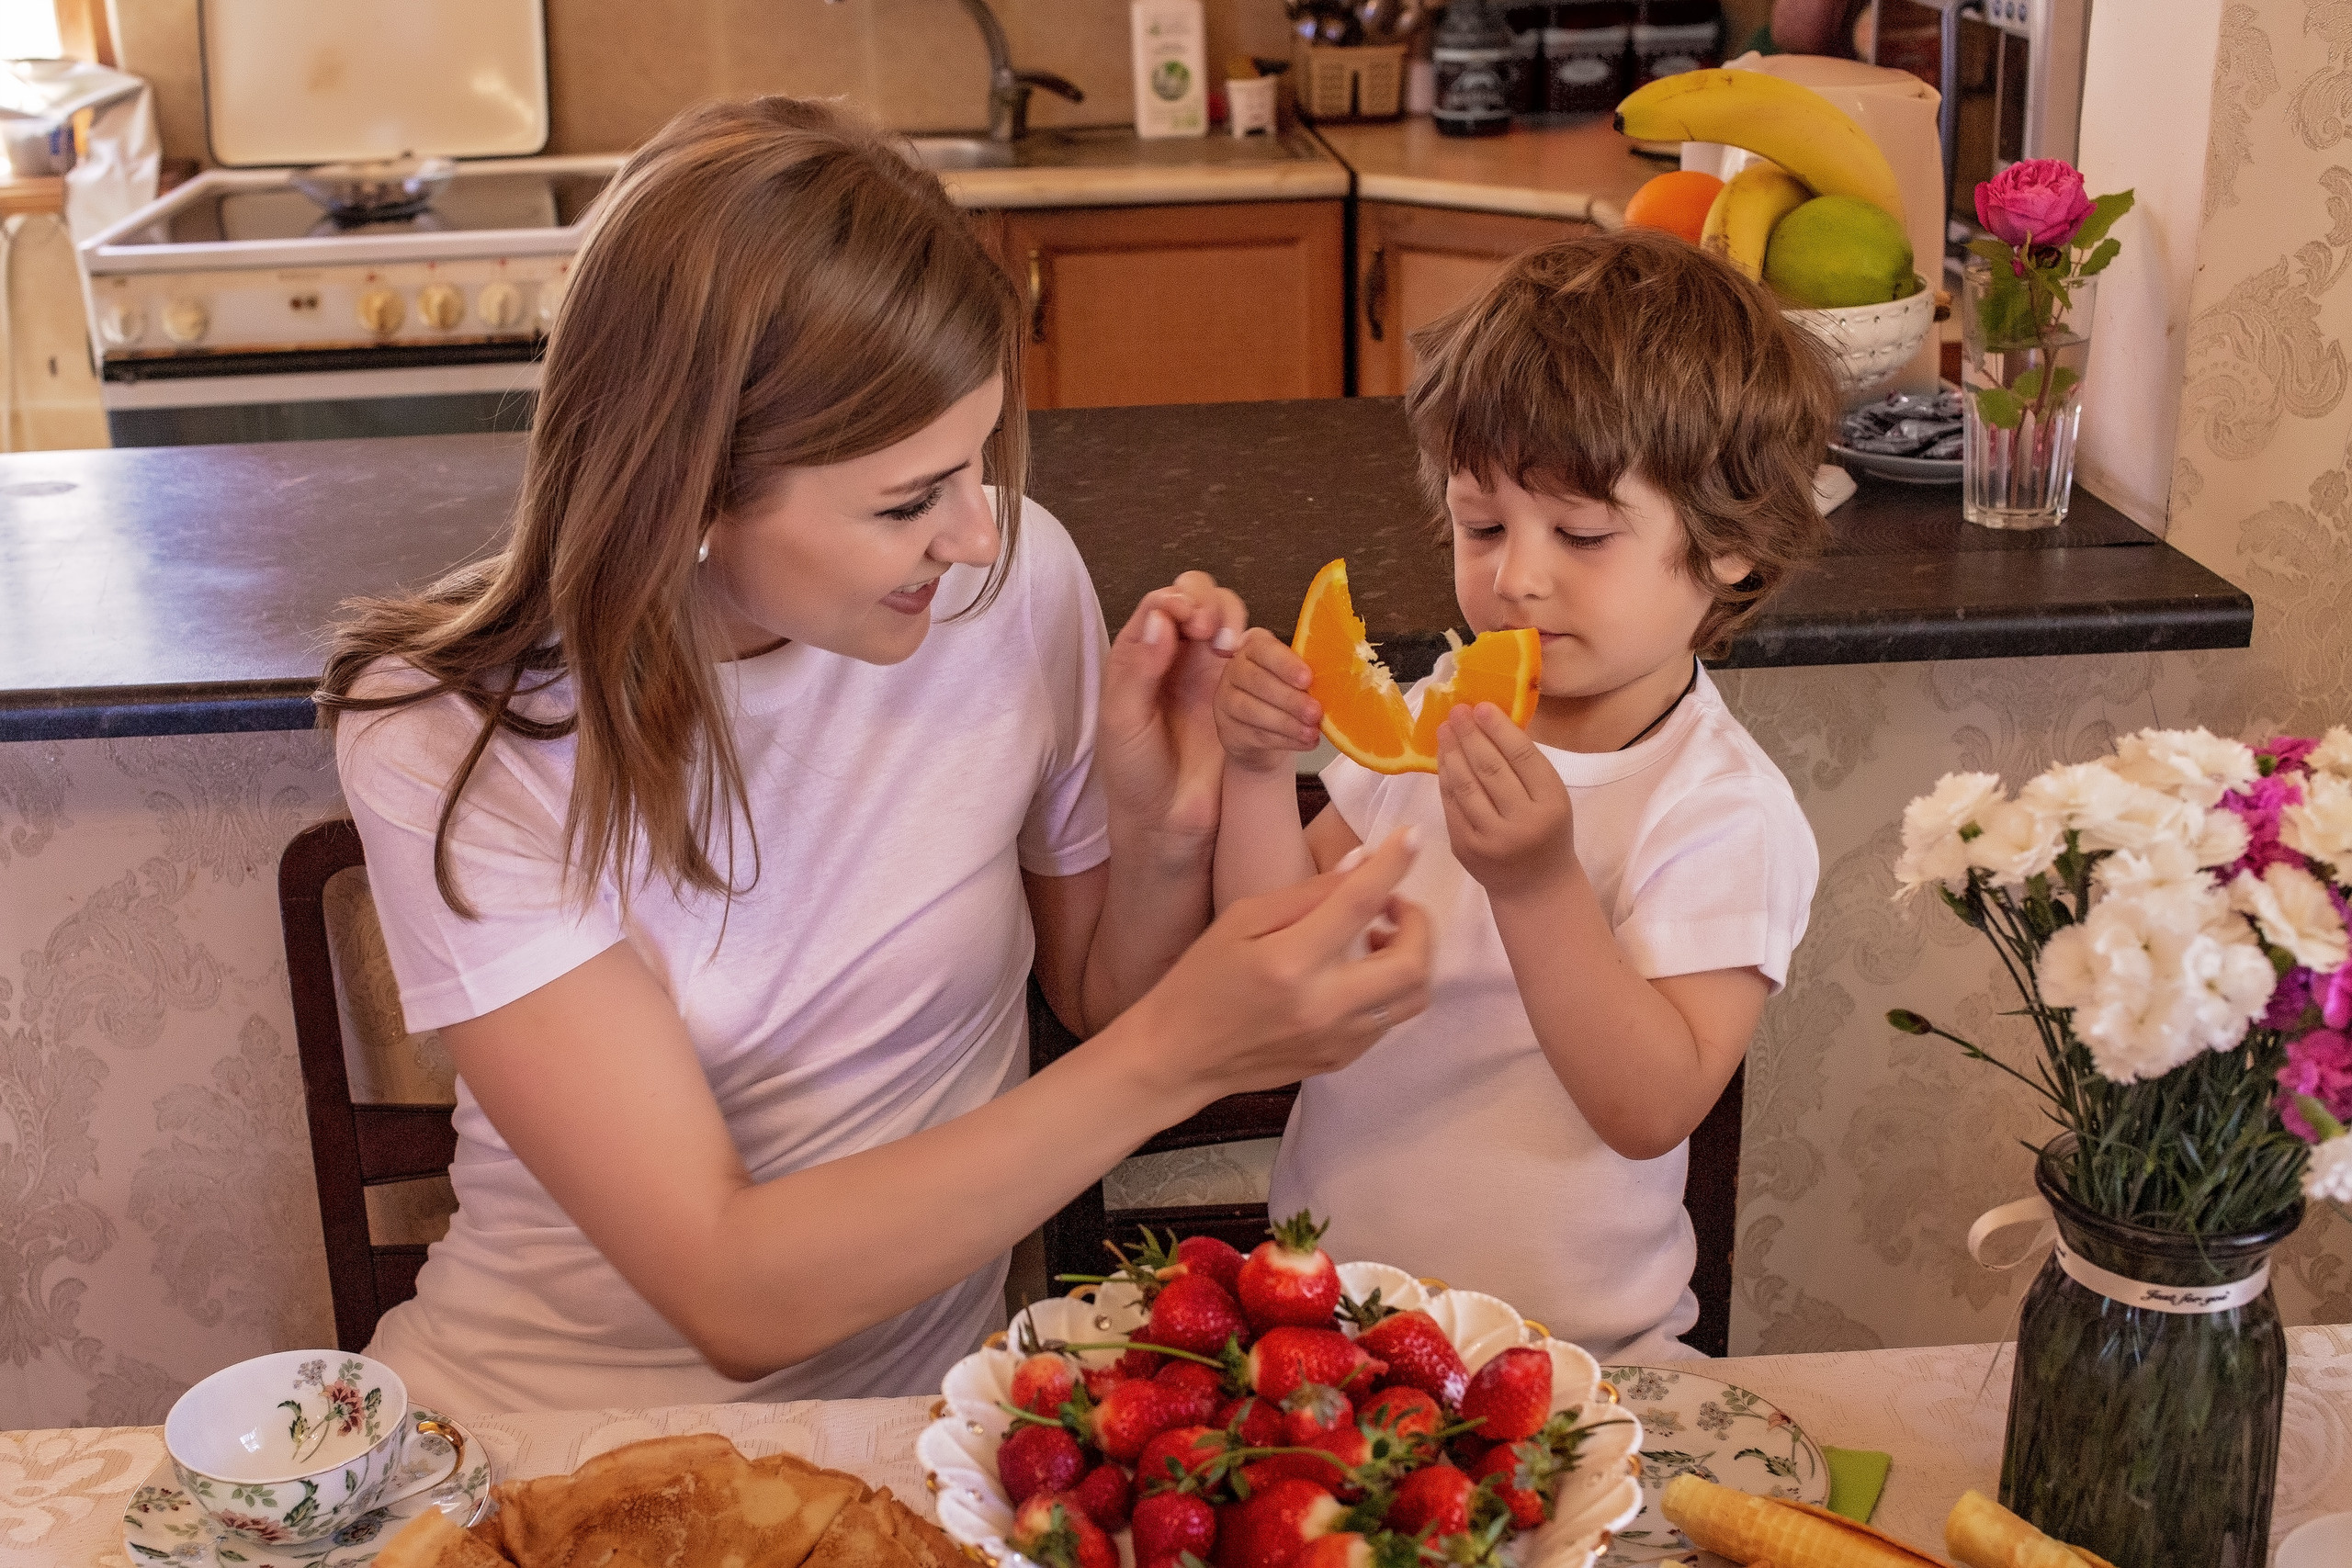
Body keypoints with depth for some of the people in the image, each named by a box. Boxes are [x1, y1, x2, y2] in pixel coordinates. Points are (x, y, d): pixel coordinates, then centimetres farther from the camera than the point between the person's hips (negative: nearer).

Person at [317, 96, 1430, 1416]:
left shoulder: (1015, 581, -9)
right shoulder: (442, 740, -18)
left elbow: (1103, 1004, 7)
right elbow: (731, 1294, -24)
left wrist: (1165, 833, -14)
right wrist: (1172, 1058, -31)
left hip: (913, 1410, 1)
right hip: (528, 1436, -1)